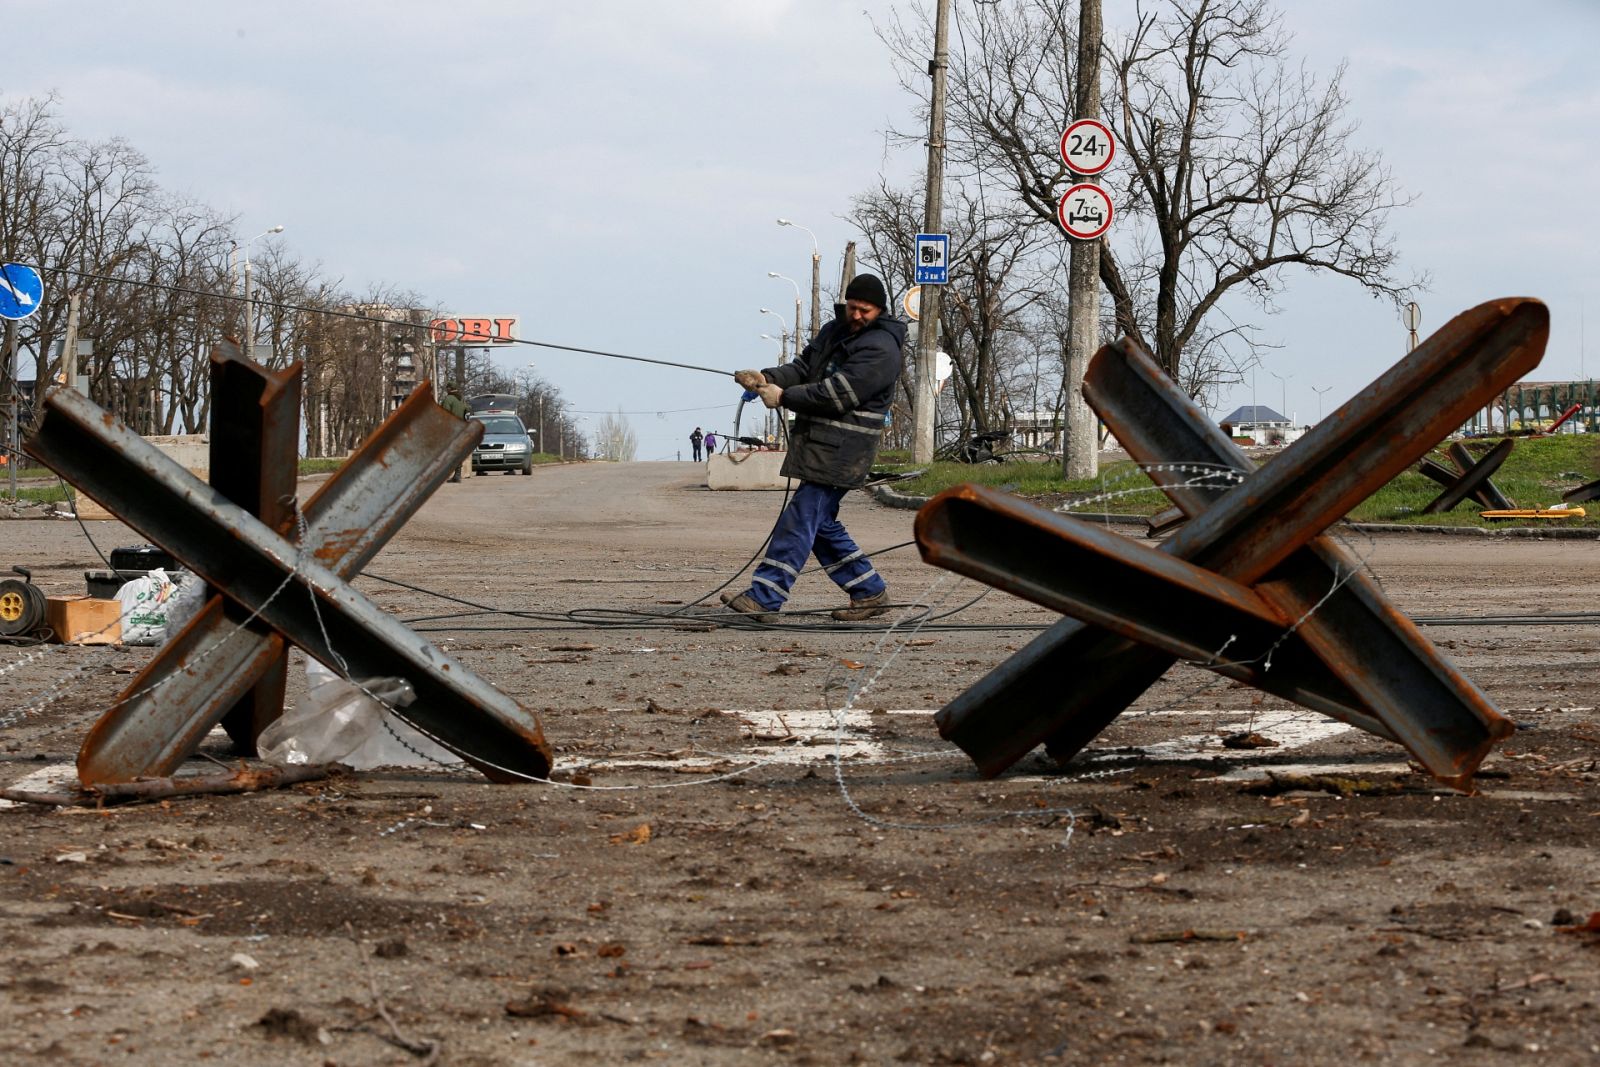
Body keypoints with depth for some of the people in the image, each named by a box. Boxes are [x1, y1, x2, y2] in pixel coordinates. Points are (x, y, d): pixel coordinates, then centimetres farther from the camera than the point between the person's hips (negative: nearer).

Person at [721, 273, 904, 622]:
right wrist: (768, 378, -5)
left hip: (841, 449, -10)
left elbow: (837, 394, -20)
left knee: (803, 517, -12)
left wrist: (783, 397, -15)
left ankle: (764, 597, -14)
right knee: (822, 522, 12)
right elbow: (804, 367, 14)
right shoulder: (835, 331, 17)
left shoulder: (881, 349, -13)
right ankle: (870, 591, 20)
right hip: (818, 443, 10)